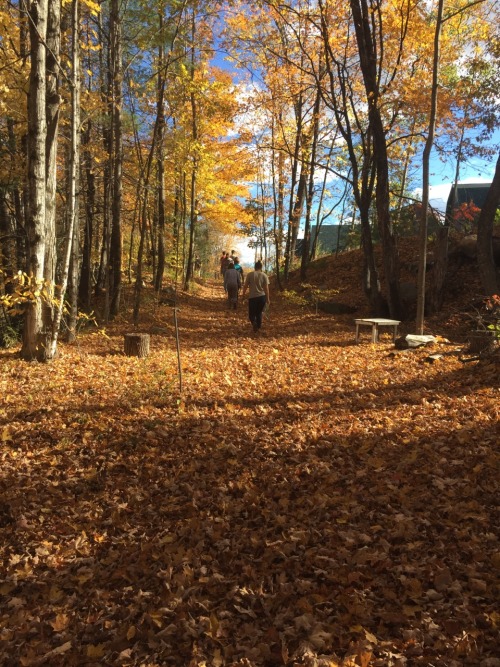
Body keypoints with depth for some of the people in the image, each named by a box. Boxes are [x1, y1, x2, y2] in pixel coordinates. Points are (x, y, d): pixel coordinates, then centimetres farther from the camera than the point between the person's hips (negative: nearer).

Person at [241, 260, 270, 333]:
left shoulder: (250, 274, -3)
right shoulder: (264, 275, -2)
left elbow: (245, 286, -2)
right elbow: (266, 288, -3)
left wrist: (243, 295, 11)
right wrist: (267, 299, 4)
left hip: (252, 297, -1)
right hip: (262, 297, 2)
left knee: (251, 314, 8)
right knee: (259, 313, 20)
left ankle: (254, 322, -21)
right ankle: (259, 326, 22)